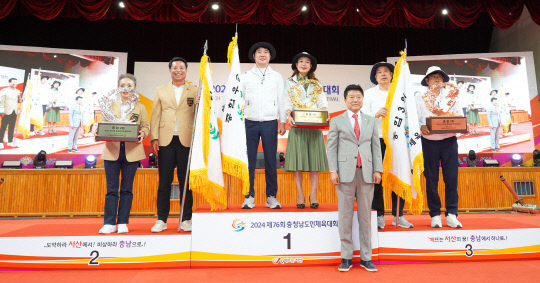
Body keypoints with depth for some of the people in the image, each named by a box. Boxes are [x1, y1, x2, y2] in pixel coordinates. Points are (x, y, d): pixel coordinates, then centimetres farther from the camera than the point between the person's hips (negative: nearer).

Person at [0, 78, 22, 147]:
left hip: (14, 112, 5)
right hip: (7, 112, -5)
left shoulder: (18, 91, 13)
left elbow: (19, 101, 20)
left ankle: (10, 142, 17)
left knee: (12, 128, 10)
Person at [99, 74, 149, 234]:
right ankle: (109, 223, 11)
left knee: (127, 189, 5)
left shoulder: (140, 108, 11)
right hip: (112, 150, 1)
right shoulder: (110, 106, 13)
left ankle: (123, 223, 14)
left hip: (131, 152, -1)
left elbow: (145, 127, 7)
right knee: (111, 189, 3)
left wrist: (142, 134, -15)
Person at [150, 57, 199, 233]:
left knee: (186, 182, 3)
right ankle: (161, 220, 14)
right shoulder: (161, 91, 15)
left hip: (186, 140, -1)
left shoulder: (194, 91, 10)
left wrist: (199, 105, -16)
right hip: (166, 141, 1)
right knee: (164, 182, 4)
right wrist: (154, 138, 2)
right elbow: (155, 116, 11)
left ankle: (186, 219, 13)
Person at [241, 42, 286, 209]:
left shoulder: (277, 77, 12)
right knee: (249, 160, -1)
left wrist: (282, 122, 4)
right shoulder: (245, 76, 11)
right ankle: (249, 197, 9)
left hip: (270, 123, 0)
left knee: (271, 160, 1)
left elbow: (281, 100, 11)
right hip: (250, 123, 0)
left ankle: (271, 197, 12)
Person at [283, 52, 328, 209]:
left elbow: (323, 103, 9)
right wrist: (289, 116, -16)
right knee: (297, 160, -3)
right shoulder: (290, 83, 13)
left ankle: (313, 194, 7)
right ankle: (300, 196, 5)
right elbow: (287, 103, 3)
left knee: (315, 159, -1)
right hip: (297, 125, -1)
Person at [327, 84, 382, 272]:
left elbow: (376, 146, 11)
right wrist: (333, 170, -7)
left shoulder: (371, 121, 15)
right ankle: (346, 258, 12)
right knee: (345, 216, 2)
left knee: (365, 216, 6)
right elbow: (331, 147, 3)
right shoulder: (337, 121, 8)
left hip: (366, 173, 2)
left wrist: (377, 170, 1)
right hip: (345, 173, -2)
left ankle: (366, 257, 16)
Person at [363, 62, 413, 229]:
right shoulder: (369, 93, 13)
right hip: (376, 139, -1)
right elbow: (363, 116, 2)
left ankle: (398, 216, 12)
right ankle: (379, 216, 6)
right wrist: (376, 114, -17)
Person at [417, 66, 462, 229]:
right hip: (429, 142, -1)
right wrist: (421, 127, -18)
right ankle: (435, 215, 11)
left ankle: (451, 215, 8)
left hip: (449, 141, 2)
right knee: (431, 179, 1)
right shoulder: (420, 99, 10)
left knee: (451, 177, -1)